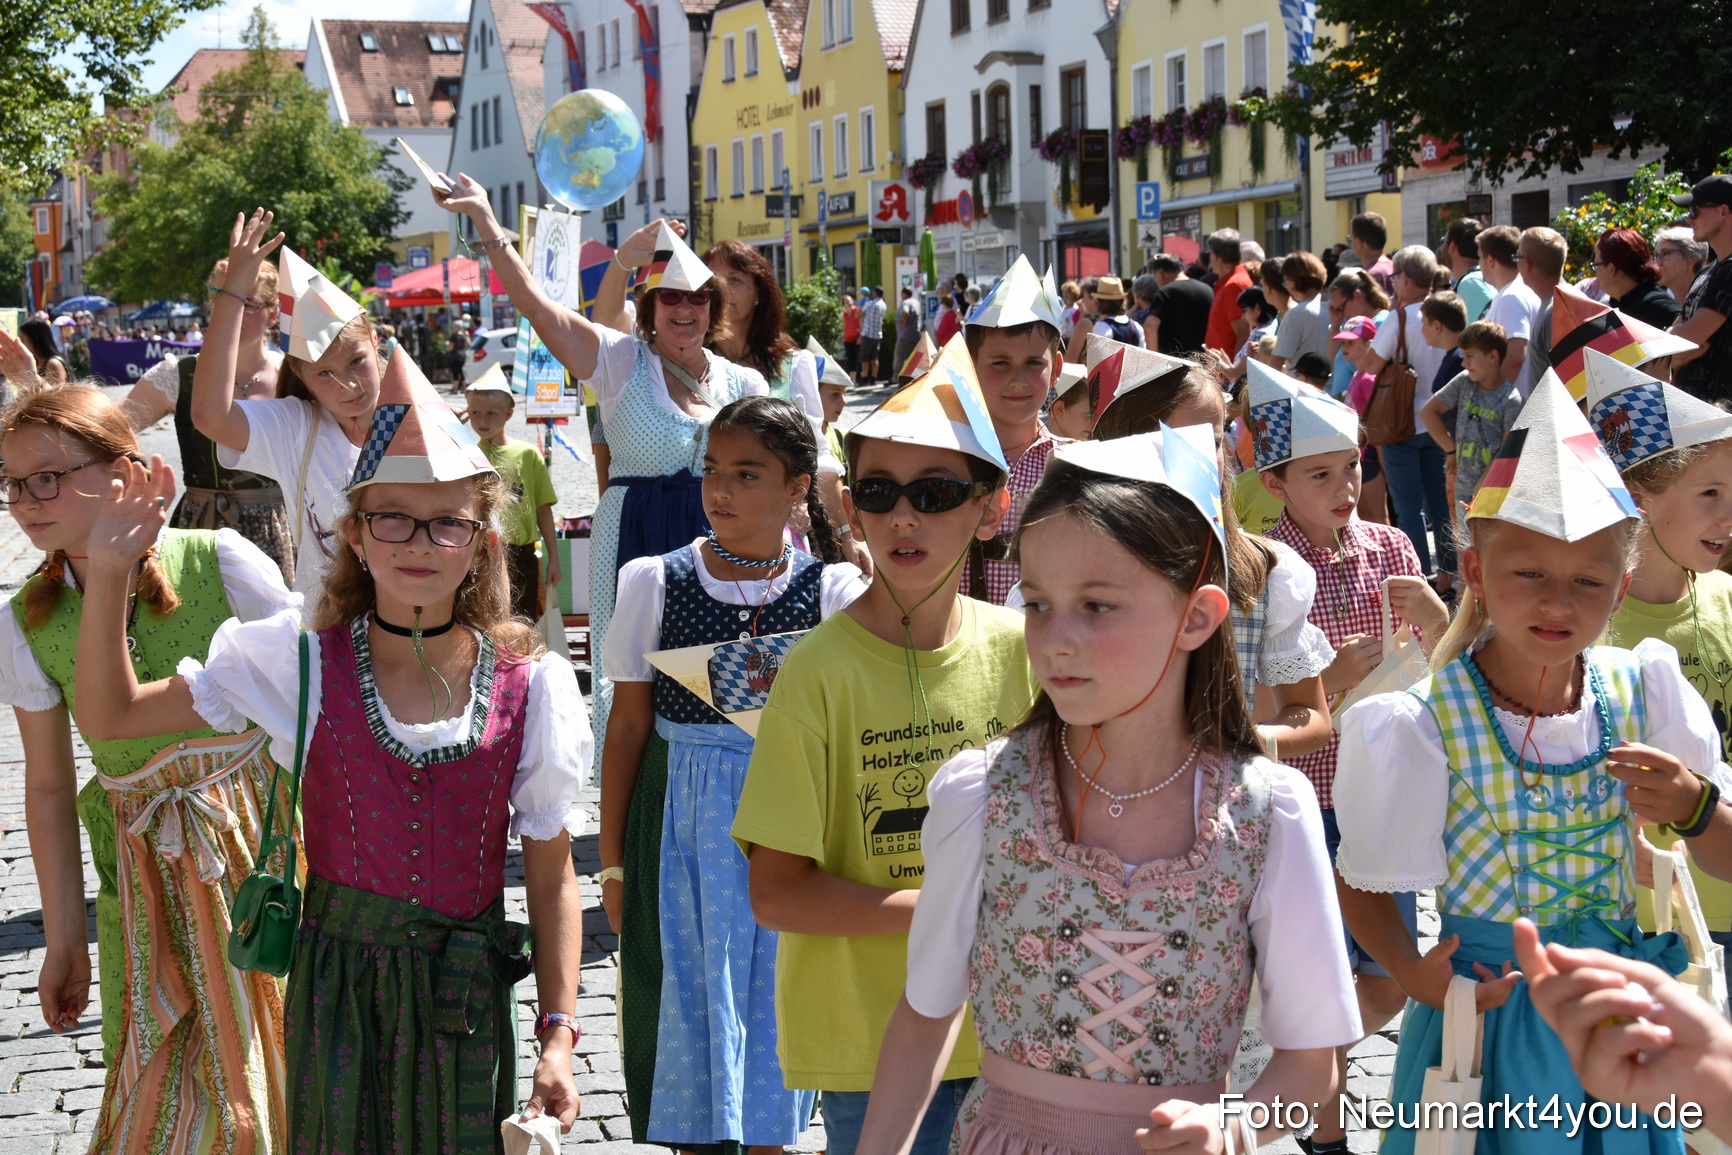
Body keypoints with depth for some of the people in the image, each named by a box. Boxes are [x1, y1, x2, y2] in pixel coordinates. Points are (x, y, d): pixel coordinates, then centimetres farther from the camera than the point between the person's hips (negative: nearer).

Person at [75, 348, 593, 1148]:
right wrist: (109, 573, -11)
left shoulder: (530, 690, -8)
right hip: (335, 984, 1)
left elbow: (552, 879, -2)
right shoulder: (302, 665, -6)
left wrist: (557, 1035, -5)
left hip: (466, 993, 0)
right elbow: (110, 713, -1)